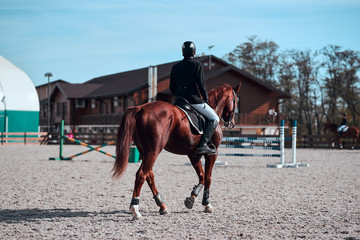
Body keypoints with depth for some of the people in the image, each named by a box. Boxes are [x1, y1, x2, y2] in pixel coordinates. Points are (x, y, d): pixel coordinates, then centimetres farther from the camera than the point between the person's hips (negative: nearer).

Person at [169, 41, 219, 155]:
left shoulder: (175, 67, 10)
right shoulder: (197, 65, -7)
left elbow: (172, 87, 12)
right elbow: (201, 85, -11)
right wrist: (206, 99, 2)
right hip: (194, 99, -6)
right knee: (214, 119, 2)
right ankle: (203, 144, -15)